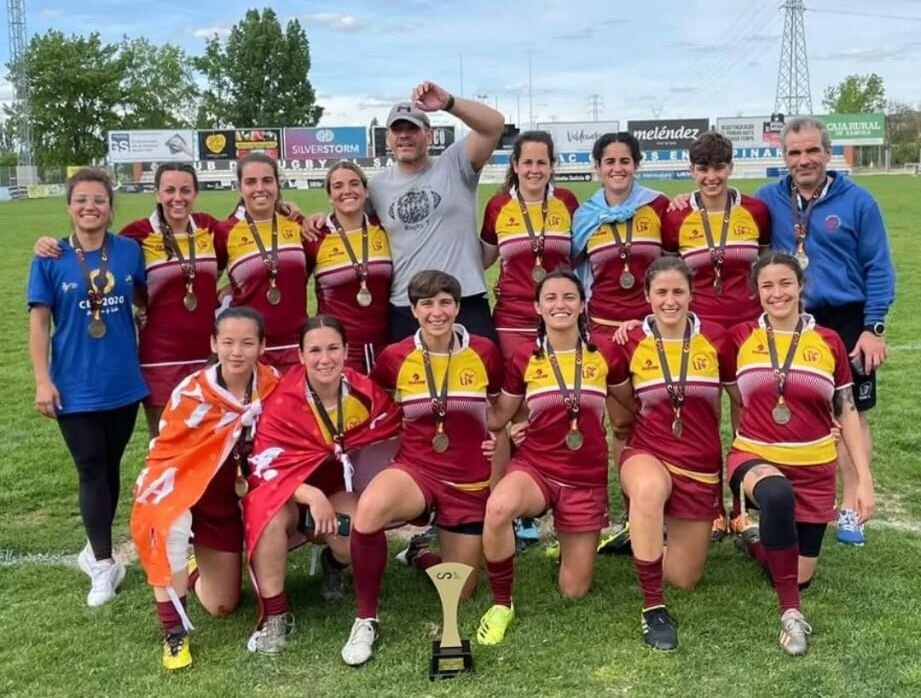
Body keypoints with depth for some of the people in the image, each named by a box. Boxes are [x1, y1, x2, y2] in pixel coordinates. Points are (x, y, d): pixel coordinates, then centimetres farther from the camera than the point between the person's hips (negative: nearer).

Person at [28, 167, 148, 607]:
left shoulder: (129, 251, -2)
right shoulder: (51, 260, -6)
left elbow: (145, 299, 13)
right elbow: (39, 322, -4)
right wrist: (43, 381, -9)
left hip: (123, 383, 2)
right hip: (75, 387, -2)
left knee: (109, 469, 14)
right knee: (91, 472, 1)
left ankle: (96, 549, 32)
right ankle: (104, 564, 12)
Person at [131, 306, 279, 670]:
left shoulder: (273, 385, -13)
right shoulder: (191, 393, -20)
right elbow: (164, 453, -13)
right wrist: (151, 497, -27)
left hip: (226, 501, 3)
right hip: (183, 488, -3)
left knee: (222, 606, 7)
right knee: (169, 523, -40)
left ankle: (194, 571, 43)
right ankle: (173, 631, -22)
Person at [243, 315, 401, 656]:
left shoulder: (364, 392, -12)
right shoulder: (283, 402, -21)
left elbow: (398, 431, 3)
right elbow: (265, 466, -22)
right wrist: (312, 496, -37)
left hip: (338, 490, 2)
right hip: (287, 491, -2)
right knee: (270, 515, -36)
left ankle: (334, 563, 11)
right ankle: (274, 614, -20)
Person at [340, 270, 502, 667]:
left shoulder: (484, 353, -7)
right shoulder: (395, 358, -6)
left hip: (470, 482, 1)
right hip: (415, 469, -1)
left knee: (459, 593, 9)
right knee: (368, 509, -37)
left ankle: (421, 557, 44)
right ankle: (365, 620, -17)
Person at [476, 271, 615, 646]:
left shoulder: (603, 355, -4)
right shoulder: (524, 358, -4)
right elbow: (498, 416, 7)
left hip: (587, 478, 1)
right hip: (535, 465, -1)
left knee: (574, 592, 4)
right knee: (498, 507, -37)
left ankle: (575, 543, 40)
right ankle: (501, 604, -13)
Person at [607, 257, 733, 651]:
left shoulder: (715, 339, -7)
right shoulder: (630, 343, -7)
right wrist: (641, 423, -3)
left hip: (701, 466, 2)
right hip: (647, 454, -2)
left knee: (685, 579, 6)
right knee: (649, 490, -41)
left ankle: (646, 535, 39)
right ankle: (653, 608, -26)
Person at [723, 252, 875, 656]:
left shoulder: (828, 342, 0)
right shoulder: (740, 338, -1)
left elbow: (847, 413, 4)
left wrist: (864, 478, 0)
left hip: (813, 469, 2)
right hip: (754, 457, -2)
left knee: (800, 576, 6)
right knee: (777, 495, -40)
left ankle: (759, 544, 40)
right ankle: (791, 611, -24)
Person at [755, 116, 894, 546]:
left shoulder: (857, 201, -6)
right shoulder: (768, 201, 0)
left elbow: (878, 268, -4)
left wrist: (874, 327, -9)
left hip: (846, 322, -2)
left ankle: (850, 508, 19)